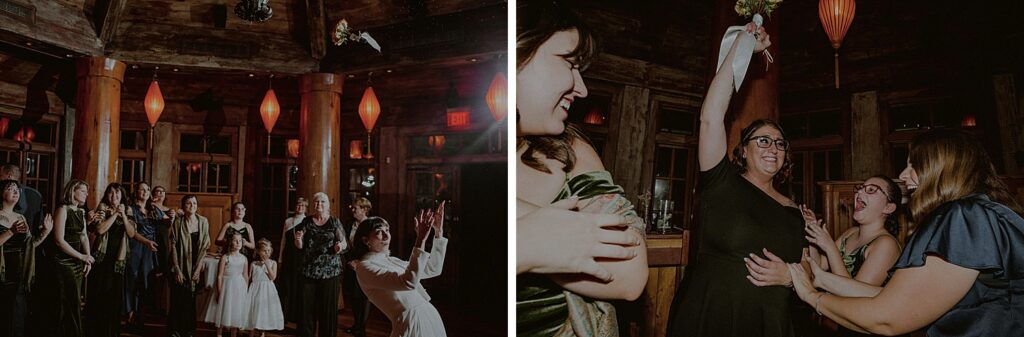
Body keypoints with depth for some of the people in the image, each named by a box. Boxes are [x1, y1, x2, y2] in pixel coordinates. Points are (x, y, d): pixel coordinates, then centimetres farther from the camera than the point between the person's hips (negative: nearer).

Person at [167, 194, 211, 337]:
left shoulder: (203, 222, 1)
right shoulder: (177, 222, -4)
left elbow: (204, 247, 2)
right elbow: (172, 246, -6)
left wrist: (197, 268, -4)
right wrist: (177, 269, -11)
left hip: (195, 267, 2)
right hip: (180, 267, -2)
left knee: (191, 300, 5)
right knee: (177, 300, 0)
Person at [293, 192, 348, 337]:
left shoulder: (335, 222, 4)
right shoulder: (306, 221, 8)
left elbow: (344, 243, 0)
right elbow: (300, 246, 10)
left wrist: (340, 246, -22)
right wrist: (298, 239, -12)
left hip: (330, 270, -1)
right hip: (309, 270, 2)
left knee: (328, 306, -1)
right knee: (307, 305, -1)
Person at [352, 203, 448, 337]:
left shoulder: (392, 261, 13)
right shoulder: (364, 267, -11)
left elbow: (433, 269, 15)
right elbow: (408, 282, -25)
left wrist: (439, 232, 8)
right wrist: (420, 240, -26)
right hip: (411, 324, -8)